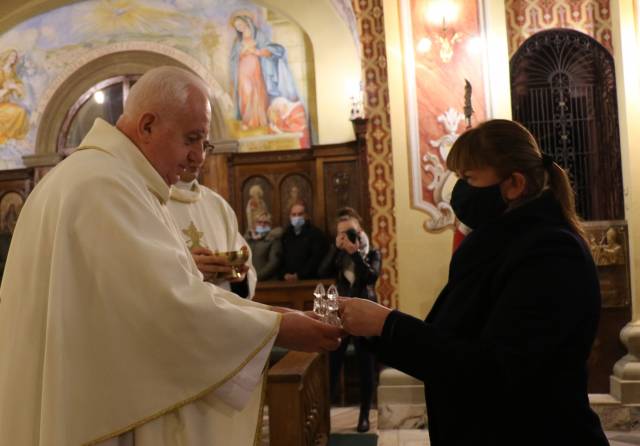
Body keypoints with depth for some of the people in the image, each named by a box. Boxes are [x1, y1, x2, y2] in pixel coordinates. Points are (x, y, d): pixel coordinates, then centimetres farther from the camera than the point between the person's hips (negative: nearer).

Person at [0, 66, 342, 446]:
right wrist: (276, 328, -17)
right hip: (98, 414, -10)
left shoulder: (110, 180, 14)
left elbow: (169, 287, 11)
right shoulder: (104, 184, -21)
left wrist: (270, 314, 2)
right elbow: (171, 305, -27)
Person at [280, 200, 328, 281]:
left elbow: (316, 259, -7)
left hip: (308, 280, -3)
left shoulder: (316, 234, 2)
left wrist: (299, 275, -13)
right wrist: (285, 274, -7)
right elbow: (280, 258, 10)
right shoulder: (285, 235, 16)